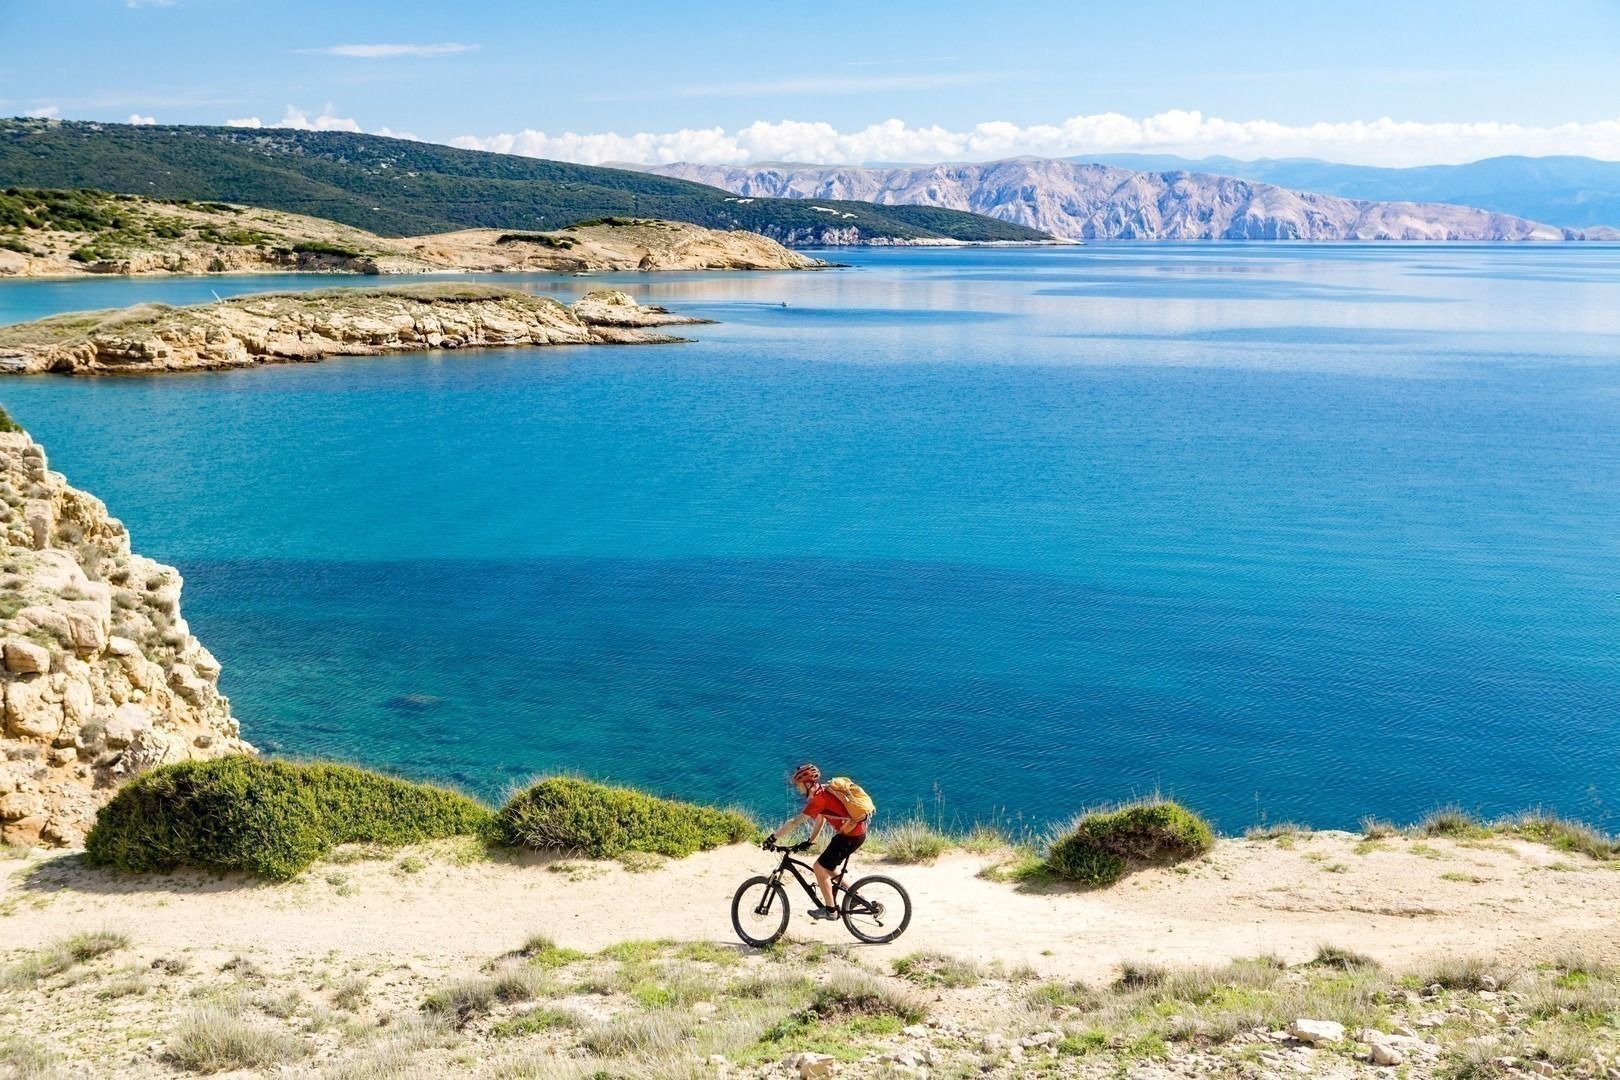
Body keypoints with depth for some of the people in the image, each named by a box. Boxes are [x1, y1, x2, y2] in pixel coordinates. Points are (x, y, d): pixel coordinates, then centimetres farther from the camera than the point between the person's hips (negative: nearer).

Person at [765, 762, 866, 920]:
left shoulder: (818, 798, -19)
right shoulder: (823, 791, 11)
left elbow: (795, 822, -21)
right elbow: (820, 820, 21)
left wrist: (773, 837, -17)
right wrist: (810, 841, 21)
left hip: (850, 835, -9)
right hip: (857, 831, 9)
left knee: (820, 868, -2)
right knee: (827, 868, 19)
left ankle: (830, 910, 6)